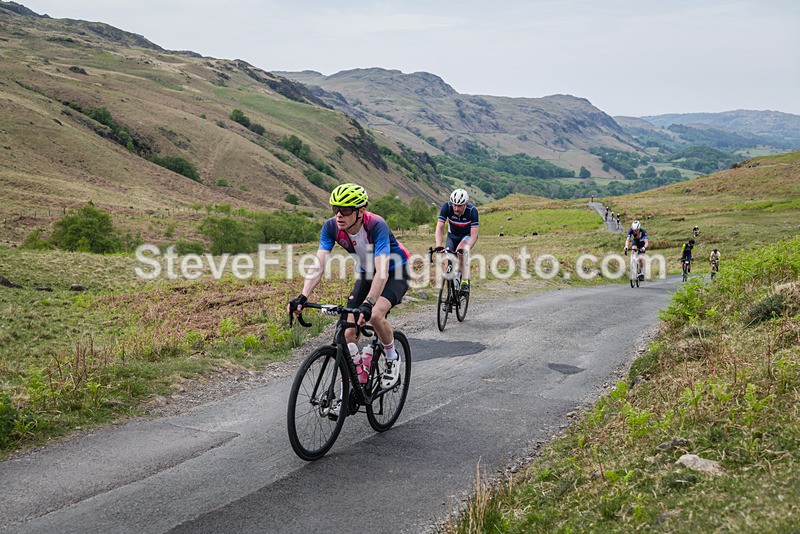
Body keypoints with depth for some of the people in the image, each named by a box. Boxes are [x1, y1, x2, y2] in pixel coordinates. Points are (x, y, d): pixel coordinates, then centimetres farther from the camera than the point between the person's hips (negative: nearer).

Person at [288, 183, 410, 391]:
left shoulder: (376, 225, -35)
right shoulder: (331, 227, -21)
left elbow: (382, 270, -44)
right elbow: (318, 266, -27)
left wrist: (368, 304, -57)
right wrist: (302, 297, -42)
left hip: (395, 272, -5)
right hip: (366, 273, 5)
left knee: (375, 315, -30)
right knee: (349, 334, -8)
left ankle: (392, 360, -3)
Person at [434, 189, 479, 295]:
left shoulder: (472, 211, -32)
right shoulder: (446, 207, -29)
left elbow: (474, 235, -35)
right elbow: (439, 227, -32)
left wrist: (466, 248, -52)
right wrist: (438, 245, -47)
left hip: (467, 236, -2)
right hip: (452, 235, 2)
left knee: (462, 251, -34)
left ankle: (465, 282, -30)